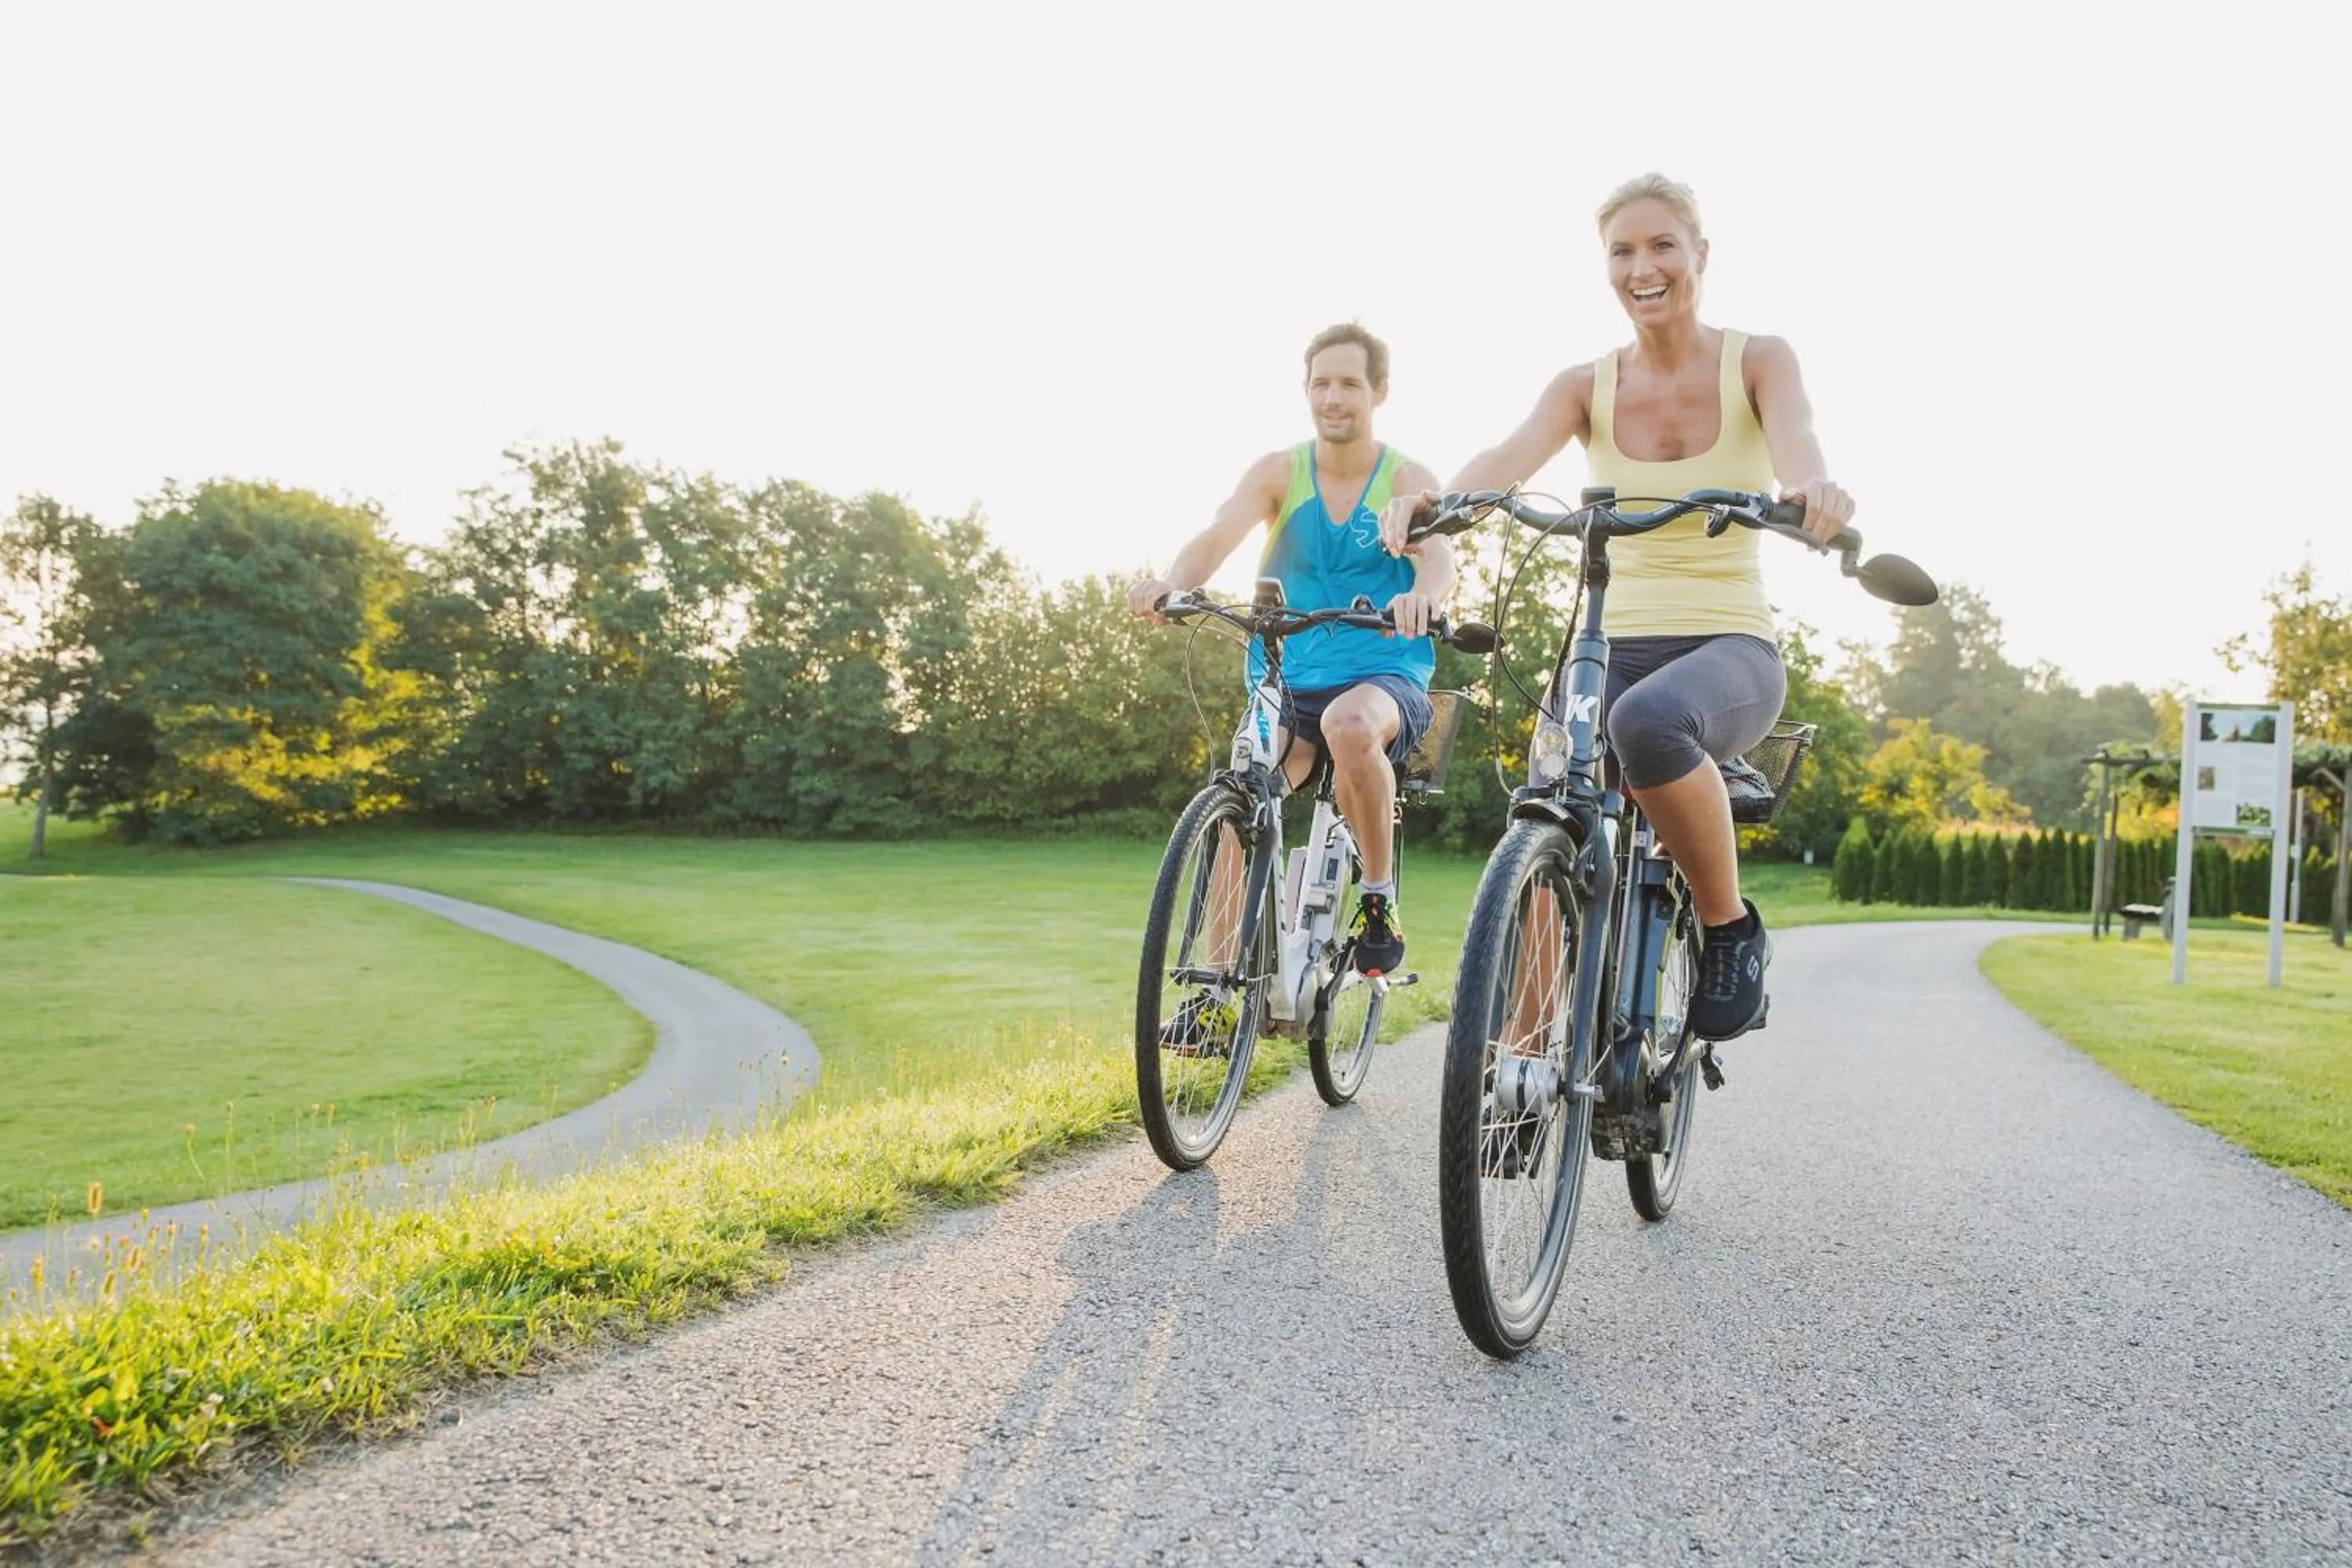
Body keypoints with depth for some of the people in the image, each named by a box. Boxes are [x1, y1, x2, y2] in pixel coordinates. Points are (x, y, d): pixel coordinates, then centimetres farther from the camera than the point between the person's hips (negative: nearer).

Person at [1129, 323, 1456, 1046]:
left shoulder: (1407, 480, 0)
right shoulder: (1278, 472, 4)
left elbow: (1438, 556, -19)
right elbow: (1220, 534, -13)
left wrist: (1420, 595, -44)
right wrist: (1172, 579, -36)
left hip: (1385, 675, -2)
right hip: (1286, 682, 2)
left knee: (1349, 722, -37)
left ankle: (1380, 895, -17)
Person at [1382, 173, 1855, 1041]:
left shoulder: (1758, 362, 2)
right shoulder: (1585, 386, 5)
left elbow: (1794, 440, -20)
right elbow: (1510, 457, -16)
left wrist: (1811, 490, -46)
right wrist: (1430, 498, -39)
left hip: (1732, 649, -2)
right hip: (1614, 646, 2)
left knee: (1649, 720, -39)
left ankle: (1730, 926, -15)